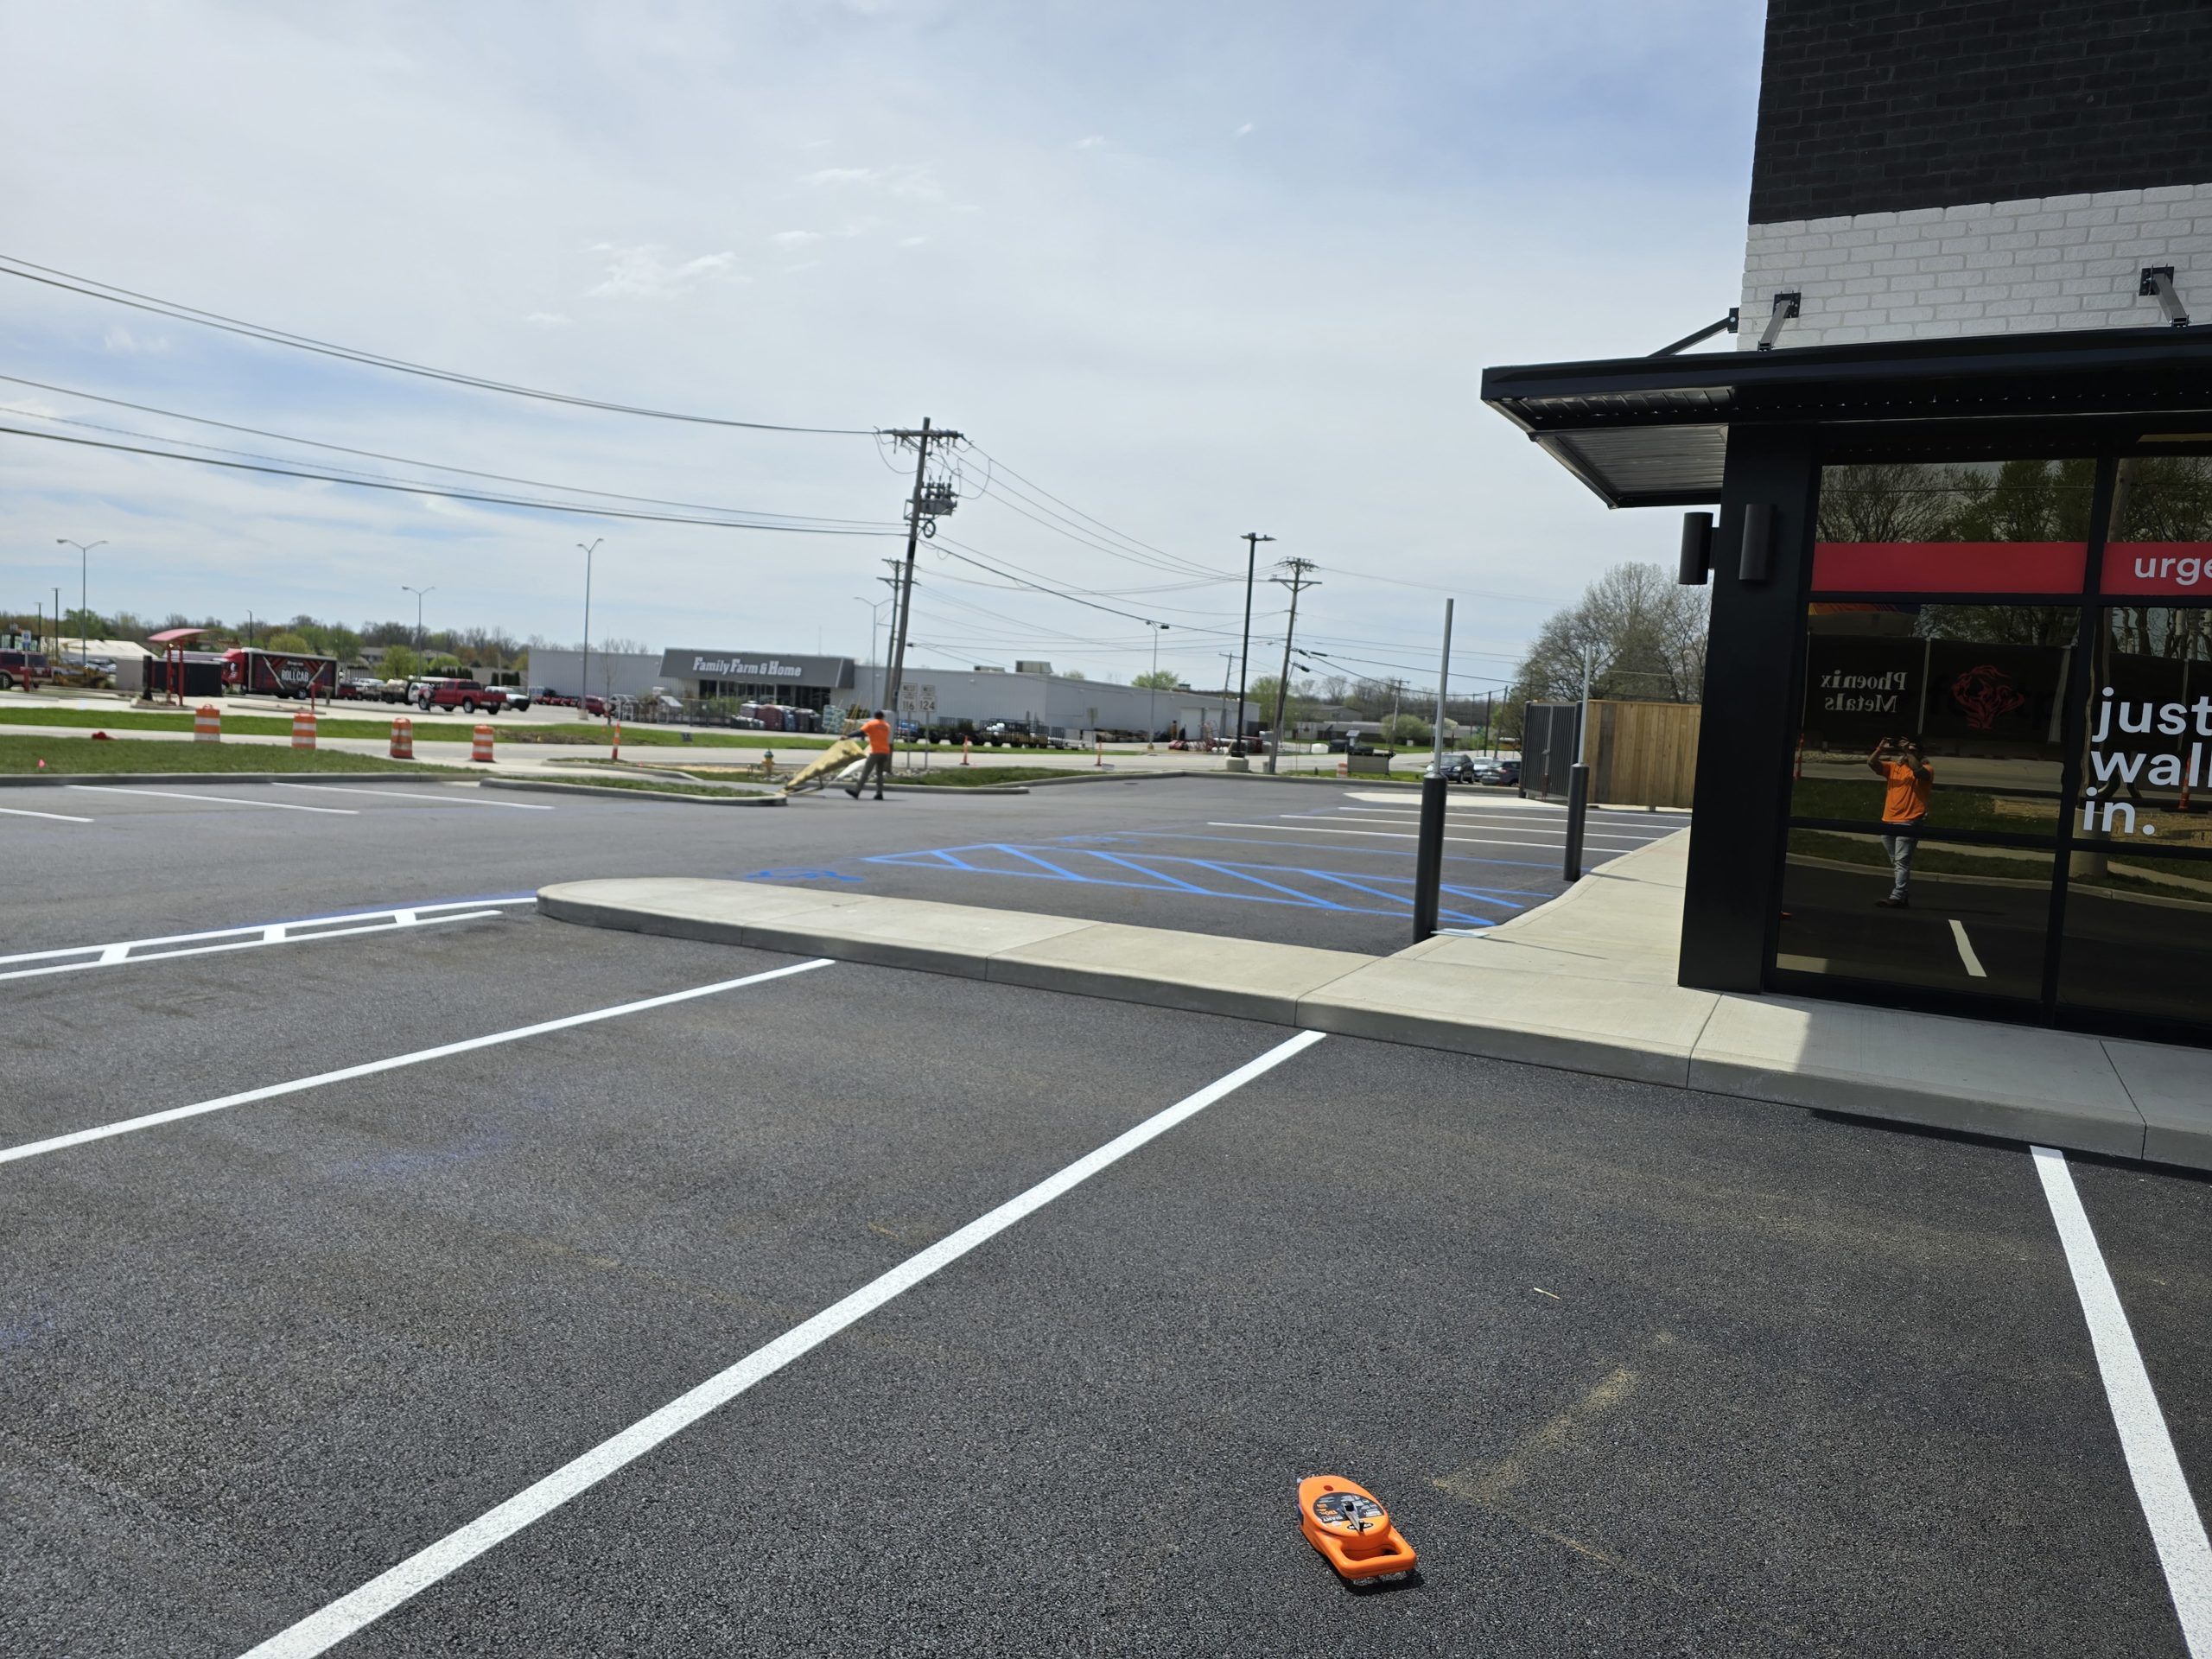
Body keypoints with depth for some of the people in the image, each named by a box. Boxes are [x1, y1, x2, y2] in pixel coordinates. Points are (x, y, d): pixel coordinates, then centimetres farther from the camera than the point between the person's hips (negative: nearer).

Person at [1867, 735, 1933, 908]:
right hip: (1888, 822, 6)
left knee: (1901, 862, -12)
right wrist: (1881, 748, -12)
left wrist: (1908, 751, -20)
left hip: (1909, 823, -6)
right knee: (1896, 863, 14)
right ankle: (1902, 895, 24)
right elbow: (1872, 764, 2)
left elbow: (1917, 770, -24)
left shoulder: (1926, 769, -1)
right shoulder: (1894, 767, 13)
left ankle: (1897, 897, -16)